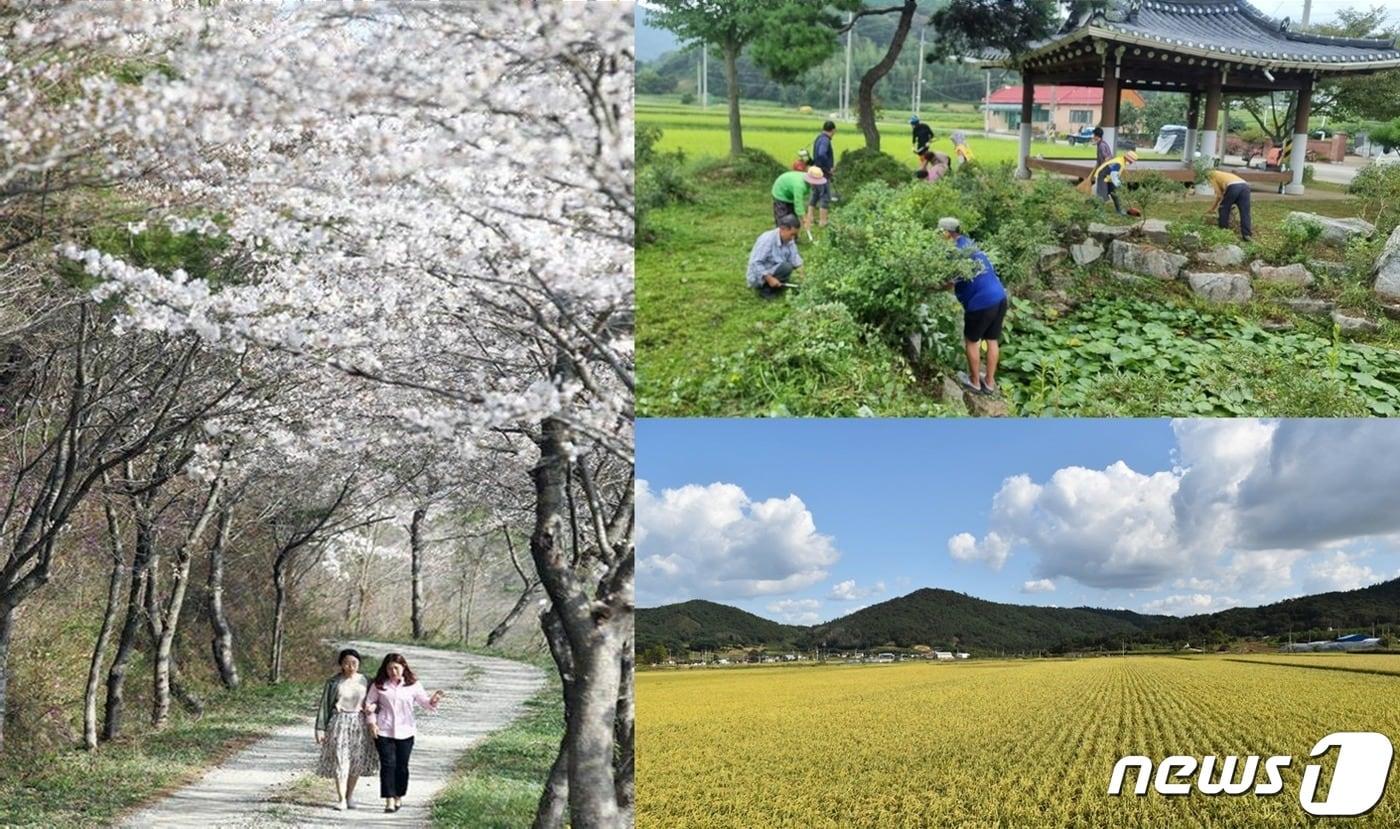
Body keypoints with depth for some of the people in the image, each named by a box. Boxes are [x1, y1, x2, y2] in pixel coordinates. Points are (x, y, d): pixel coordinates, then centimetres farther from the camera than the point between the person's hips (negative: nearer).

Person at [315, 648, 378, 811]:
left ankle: (350, 795, 24)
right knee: (339, 761, -5)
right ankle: (341, 800, -2)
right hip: (339, 723, -3)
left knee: (357, 761, 7)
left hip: (359, 724, 3)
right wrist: (320, 728, -6)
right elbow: (324, 705, -1)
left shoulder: (365, 681, 3)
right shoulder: (333, 682, -4)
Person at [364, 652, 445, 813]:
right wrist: (372, 722, -3)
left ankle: (399, 797, 23)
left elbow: (423, 701, 1)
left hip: (405, 732, 1)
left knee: (402, 766, 6)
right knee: (388, 764, -7)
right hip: (383, 731, -1)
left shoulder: (413, 685, 2)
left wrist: (432, 702, -21)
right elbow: (369, 703, 9)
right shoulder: (378, 685, 2)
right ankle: (389, 800, -5)